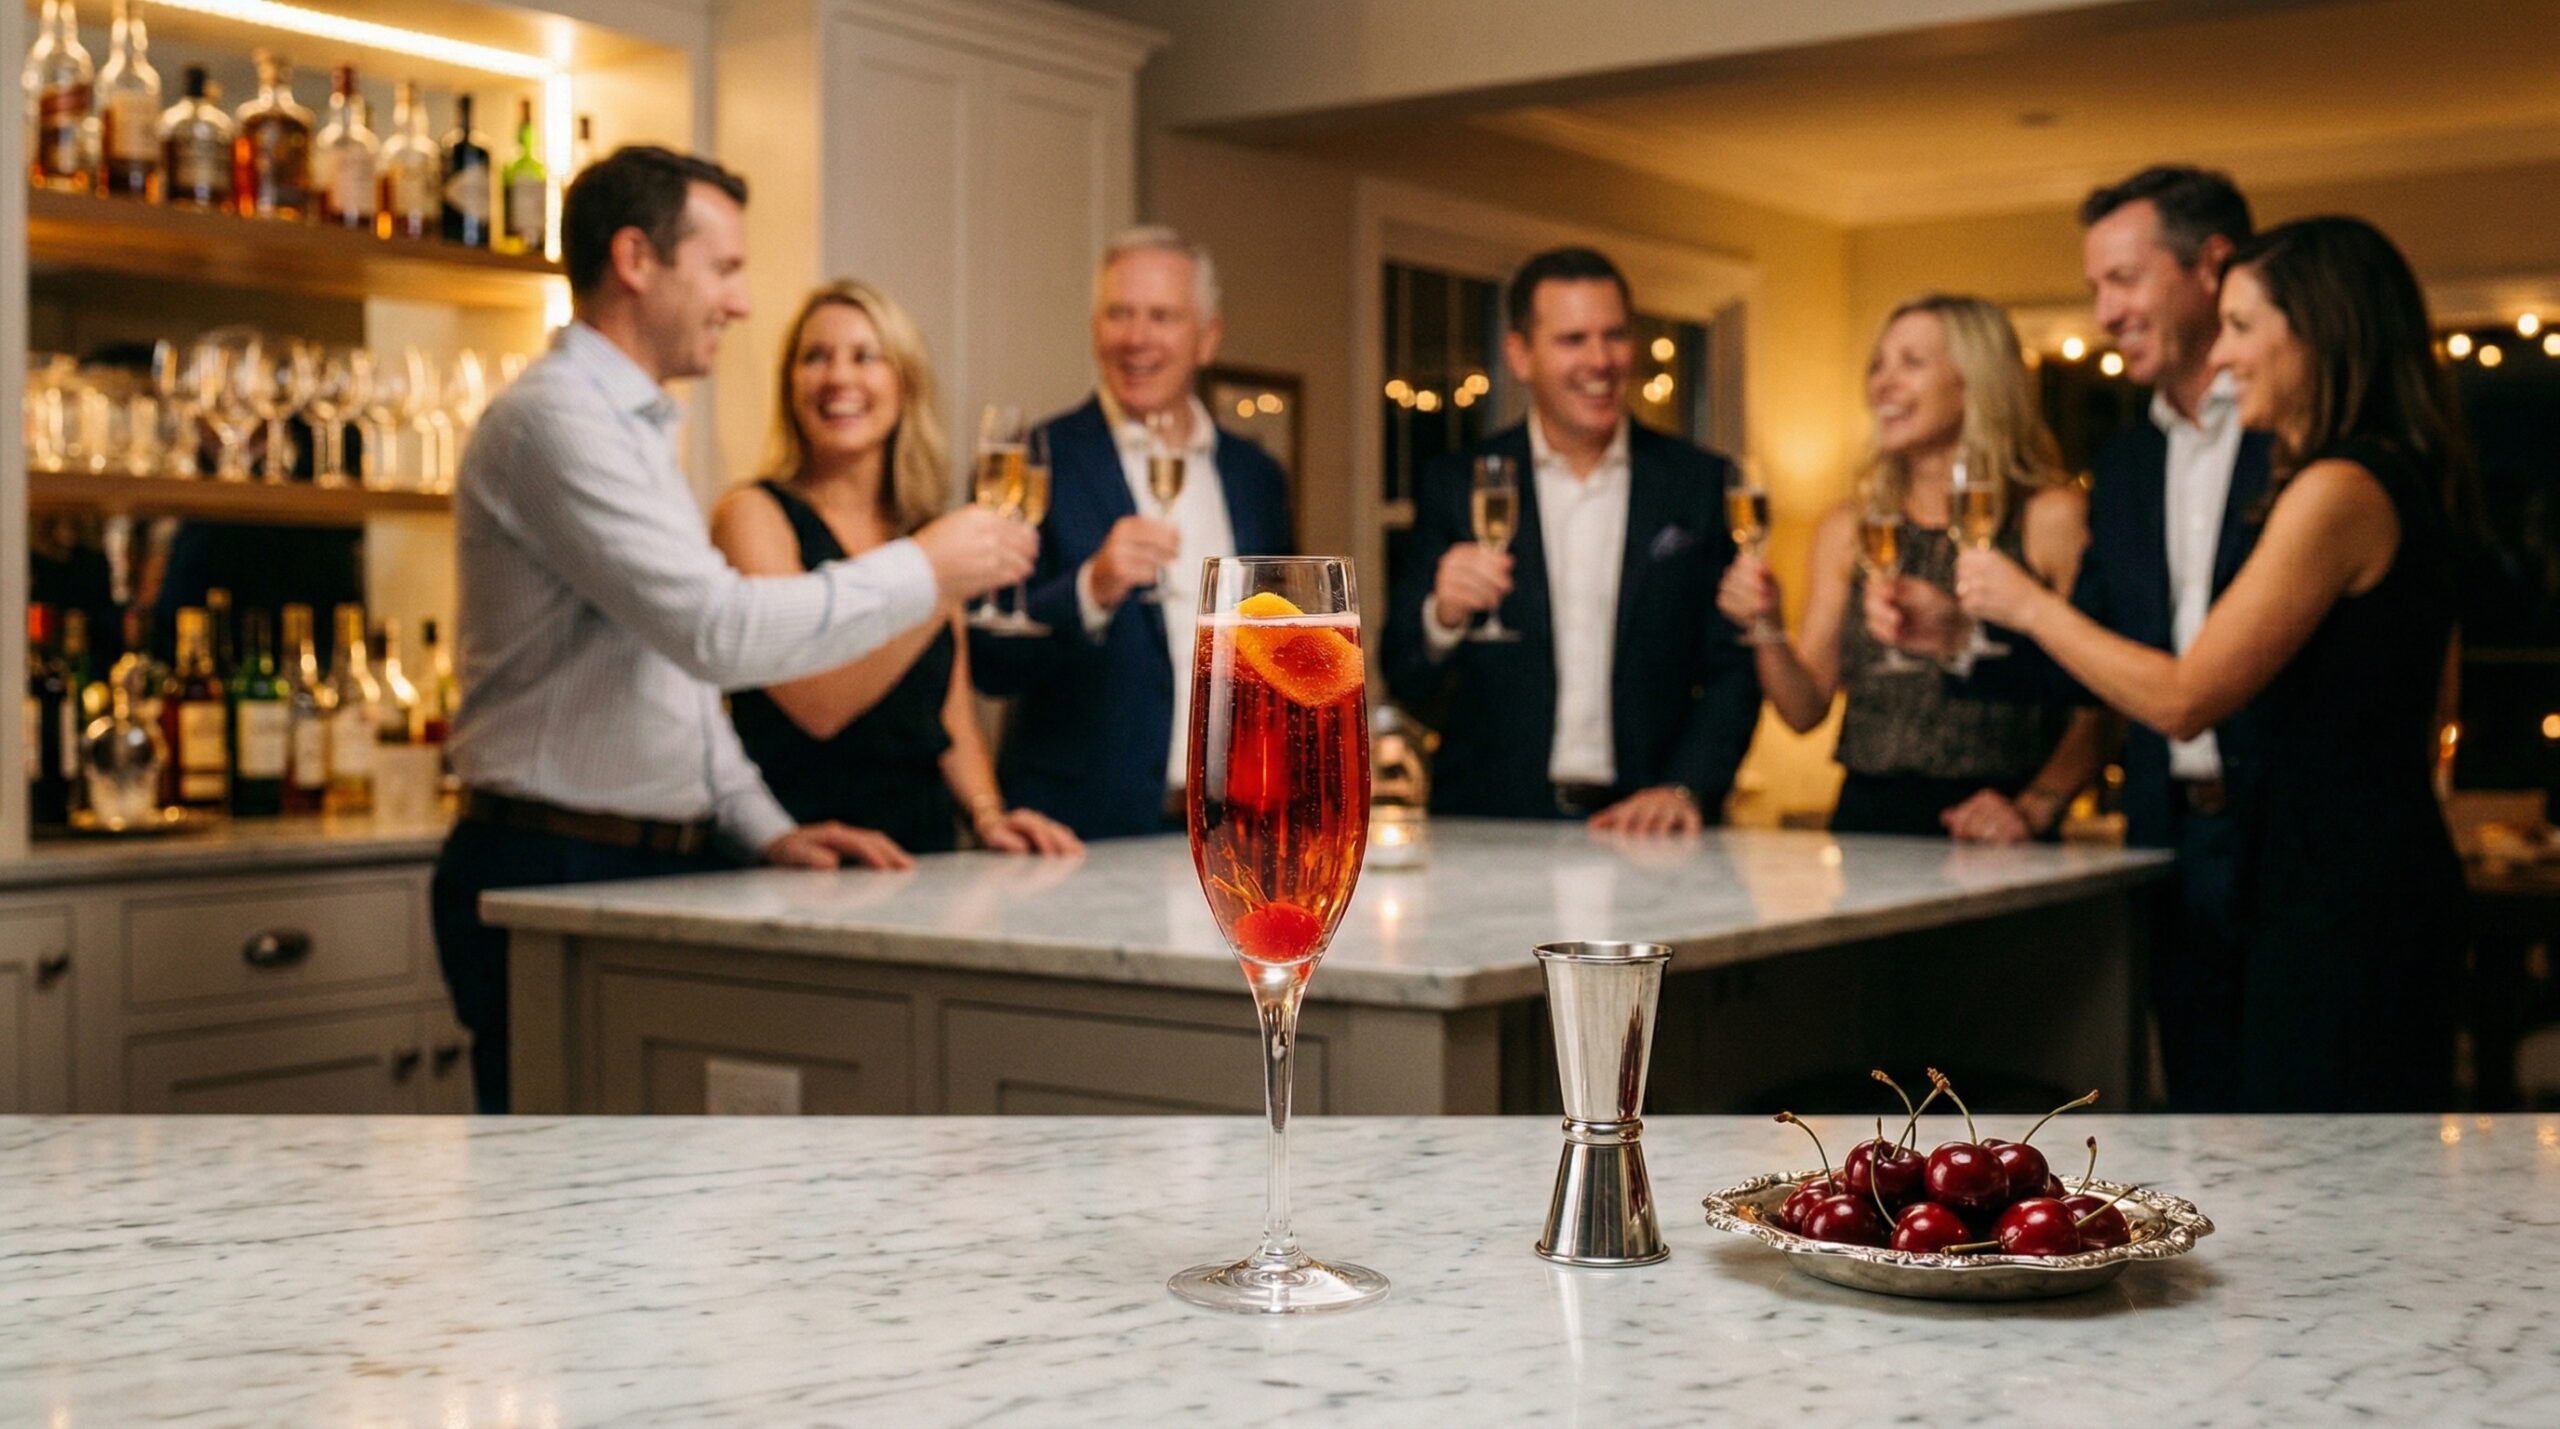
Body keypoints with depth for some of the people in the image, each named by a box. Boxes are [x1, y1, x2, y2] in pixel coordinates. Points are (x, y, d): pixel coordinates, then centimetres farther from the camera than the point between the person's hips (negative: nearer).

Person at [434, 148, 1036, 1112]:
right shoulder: (553, 420, -14)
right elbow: (717, 628, -23)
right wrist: (921, 572, -13)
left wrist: (763, 828, 11)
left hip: (650, 868, 9)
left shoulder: (631, 427, 20)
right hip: (557, 875, -9)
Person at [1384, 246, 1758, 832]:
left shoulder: (1702, 485, 9)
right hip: (1491, 833, -1)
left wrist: (1686, 790, -7)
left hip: (1646, 832, 1)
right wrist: (1442, 615, -14)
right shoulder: (1455, 489, 8)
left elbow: (1733, 670, 9)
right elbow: (1408, 685, 7)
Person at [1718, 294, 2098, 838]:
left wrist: (2032, 809, -12)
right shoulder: (1846, 531, 15)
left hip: (1984, 839, -3)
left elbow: (2100, 710, -1)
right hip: (1865, 823, 3)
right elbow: (1806, 710, 13)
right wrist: (1765, 628, -2)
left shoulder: (2052, 519, 2)